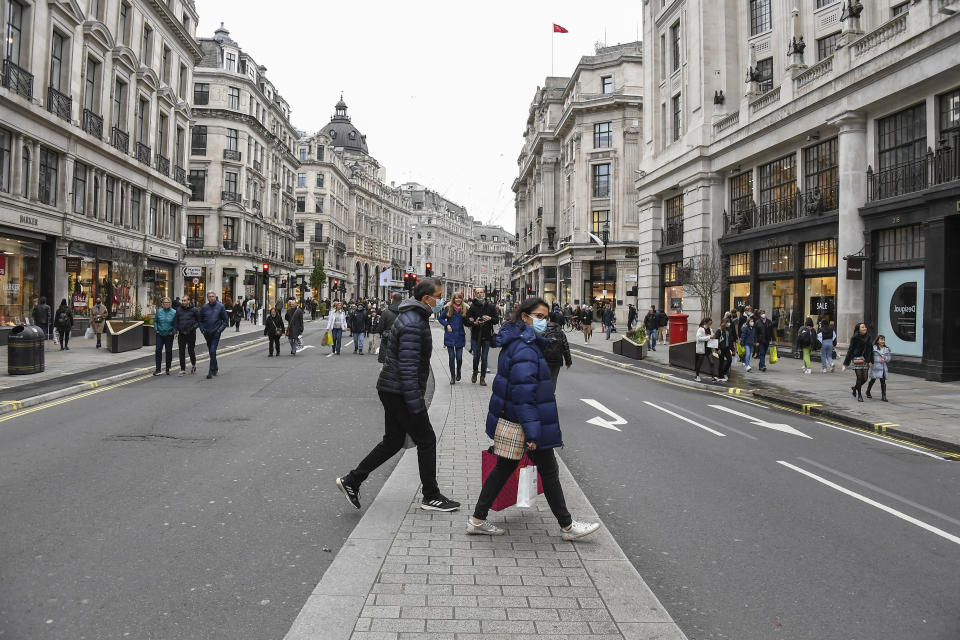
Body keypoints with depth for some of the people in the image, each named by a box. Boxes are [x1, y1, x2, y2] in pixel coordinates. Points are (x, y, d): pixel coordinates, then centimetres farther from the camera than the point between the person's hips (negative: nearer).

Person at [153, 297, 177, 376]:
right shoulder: (159, 311, 3)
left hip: (169, 335, -1)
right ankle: (158, 369, -2)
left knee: (168, 351, 4)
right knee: (158, 350, -6)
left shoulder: (174, 312, -4)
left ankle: (168, 369, 16)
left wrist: (174, 331, -10)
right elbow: (155, 321, 12)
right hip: (160, 334, 1)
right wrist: (156, 329, 1)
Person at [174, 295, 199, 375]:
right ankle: (183, 370, 5)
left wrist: (193, 327, -13)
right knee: (181, 351, 1)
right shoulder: (179, 310, 5)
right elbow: (175, 321, 11)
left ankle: (193, 365, 31)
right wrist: (176, 330, -1)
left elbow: (199, 321, 0)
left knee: (191, 350, 6)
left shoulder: (194, 310, -4)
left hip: (191, 334, -3)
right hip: (181, 334, 3)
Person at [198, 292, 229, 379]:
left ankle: (211, 371, -10)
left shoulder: (220, 306, -4)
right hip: (207, 334, 4)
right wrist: (202, 329, 1)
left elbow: (226, 320, 0)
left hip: (216, 333, -4)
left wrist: (220, 329, -9)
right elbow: (200, 320, 14)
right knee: (211, 351, 15)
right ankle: (215, 367, 33)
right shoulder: (204, 307, 3)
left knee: (213, 351, -12)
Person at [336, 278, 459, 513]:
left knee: (392, 441, 16)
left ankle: (351, 481, 20)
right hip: (400, 392, -10)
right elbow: (408, 368, -25)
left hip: (392, 390, 10)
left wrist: (416, 399, 25)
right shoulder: (412, 324, -20)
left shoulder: (414, 317, 14)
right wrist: (416, 405, -24)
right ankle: (431, 497, 12)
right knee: (426, 440, 1)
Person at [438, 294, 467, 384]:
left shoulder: (464, 309, 3)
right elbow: (441, 318, 9)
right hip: (450, 337, -1)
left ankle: (458, 371, 29)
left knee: (459, 357, 0)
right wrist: (447, 325, -5)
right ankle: (452, 376, 13)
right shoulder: (448, 308, 0)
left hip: (460, 336, 1)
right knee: (451, 357, 1)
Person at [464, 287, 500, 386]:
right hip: (475, 336, 0)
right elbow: (466, 321, -2)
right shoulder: (472, 307, -1)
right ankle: (475, 372, 29)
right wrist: (474, 323, -21)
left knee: (484, 357, 3)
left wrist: (490, 318, -17)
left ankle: (483, 377, 15)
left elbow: (497, 320, 3)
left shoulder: (491, 306, 2)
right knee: (476, 356, 1)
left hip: (487, 337, 1)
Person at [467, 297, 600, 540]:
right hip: (522, 420, -10)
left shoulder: (516, 342, 10)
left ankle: (477, 520, 20)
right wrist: (532, 432, -25)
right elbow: (524, 393, -26)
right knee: (549, 471, 4)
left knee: (504, 467, 15)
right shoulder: (525, 348, -22)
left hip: (509, 420, 10)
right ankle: (567, 526, 18)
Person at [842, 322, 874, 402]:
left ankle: (854, 388, 31)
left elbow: (871, 349, 12)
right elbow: (850, 350, -4)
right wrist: (845, 363, -5)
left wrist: (871, 361, 3)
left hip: (865, 360, 4)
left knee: (865, 378, 3)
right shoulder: (855, 338, -5)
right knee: (859, 378, -2)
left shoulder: (868, 338, 8)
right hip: (857, 359, -4)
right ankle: (859, 395, 10)